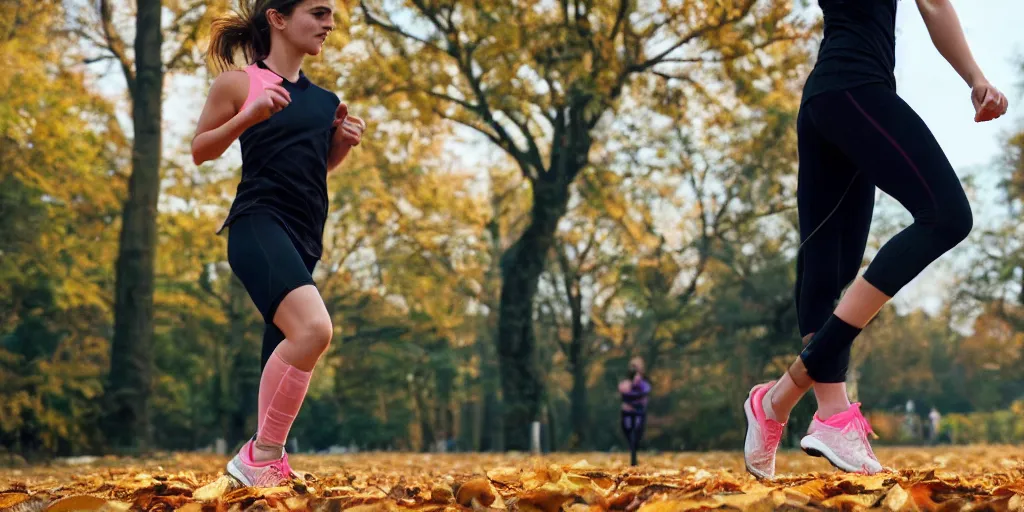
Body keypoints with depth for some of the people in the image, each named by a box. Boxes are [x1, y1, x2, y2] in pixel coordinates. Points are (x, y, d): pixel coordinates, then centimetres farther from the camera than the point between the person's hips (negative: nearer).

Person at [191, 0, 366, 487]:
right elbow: (200, 150, 5)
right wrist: (249, 116, -11)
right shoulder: (239, 82, 1)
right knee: (313, 327, -28)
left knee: (284, 357, 8)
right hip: (259, 224, -7)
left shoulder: (324, 99, 17)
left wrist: (343, 141, 7)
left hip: (303, 239, 8)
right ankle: (262, 456, -19)